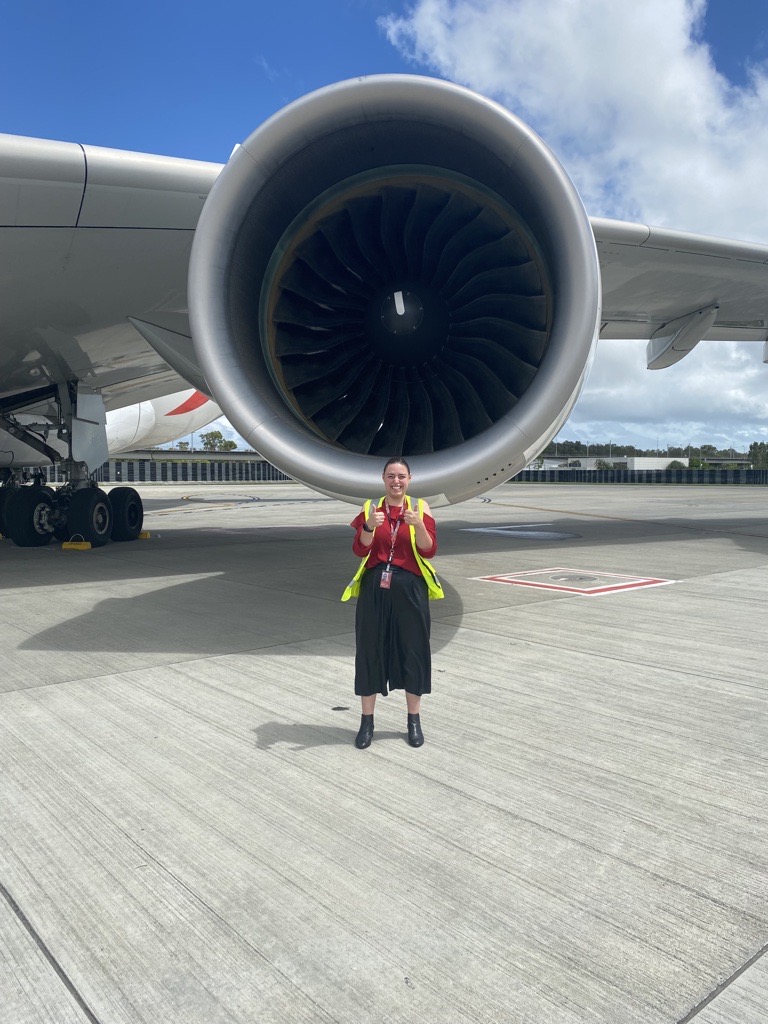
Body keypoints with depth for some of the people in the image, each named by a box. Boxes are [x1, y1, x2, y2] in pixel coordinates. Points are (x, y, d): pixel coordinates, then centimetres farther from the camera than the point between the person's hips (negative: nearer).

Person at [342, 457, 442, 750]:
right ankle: (367, 721, 20)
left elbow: (429, 550, -9)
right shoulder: (370, 508, 2)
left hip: (410, 589, 0)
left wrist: (418, 525, -25)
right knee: (370, 650, 6)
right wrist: (369, 526, -25)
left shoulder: (420, 507, 0)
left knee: (413, 650, 7)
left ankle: (414, 720, 24)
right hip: (374, 588, 1)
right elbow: (359, 550, -7)